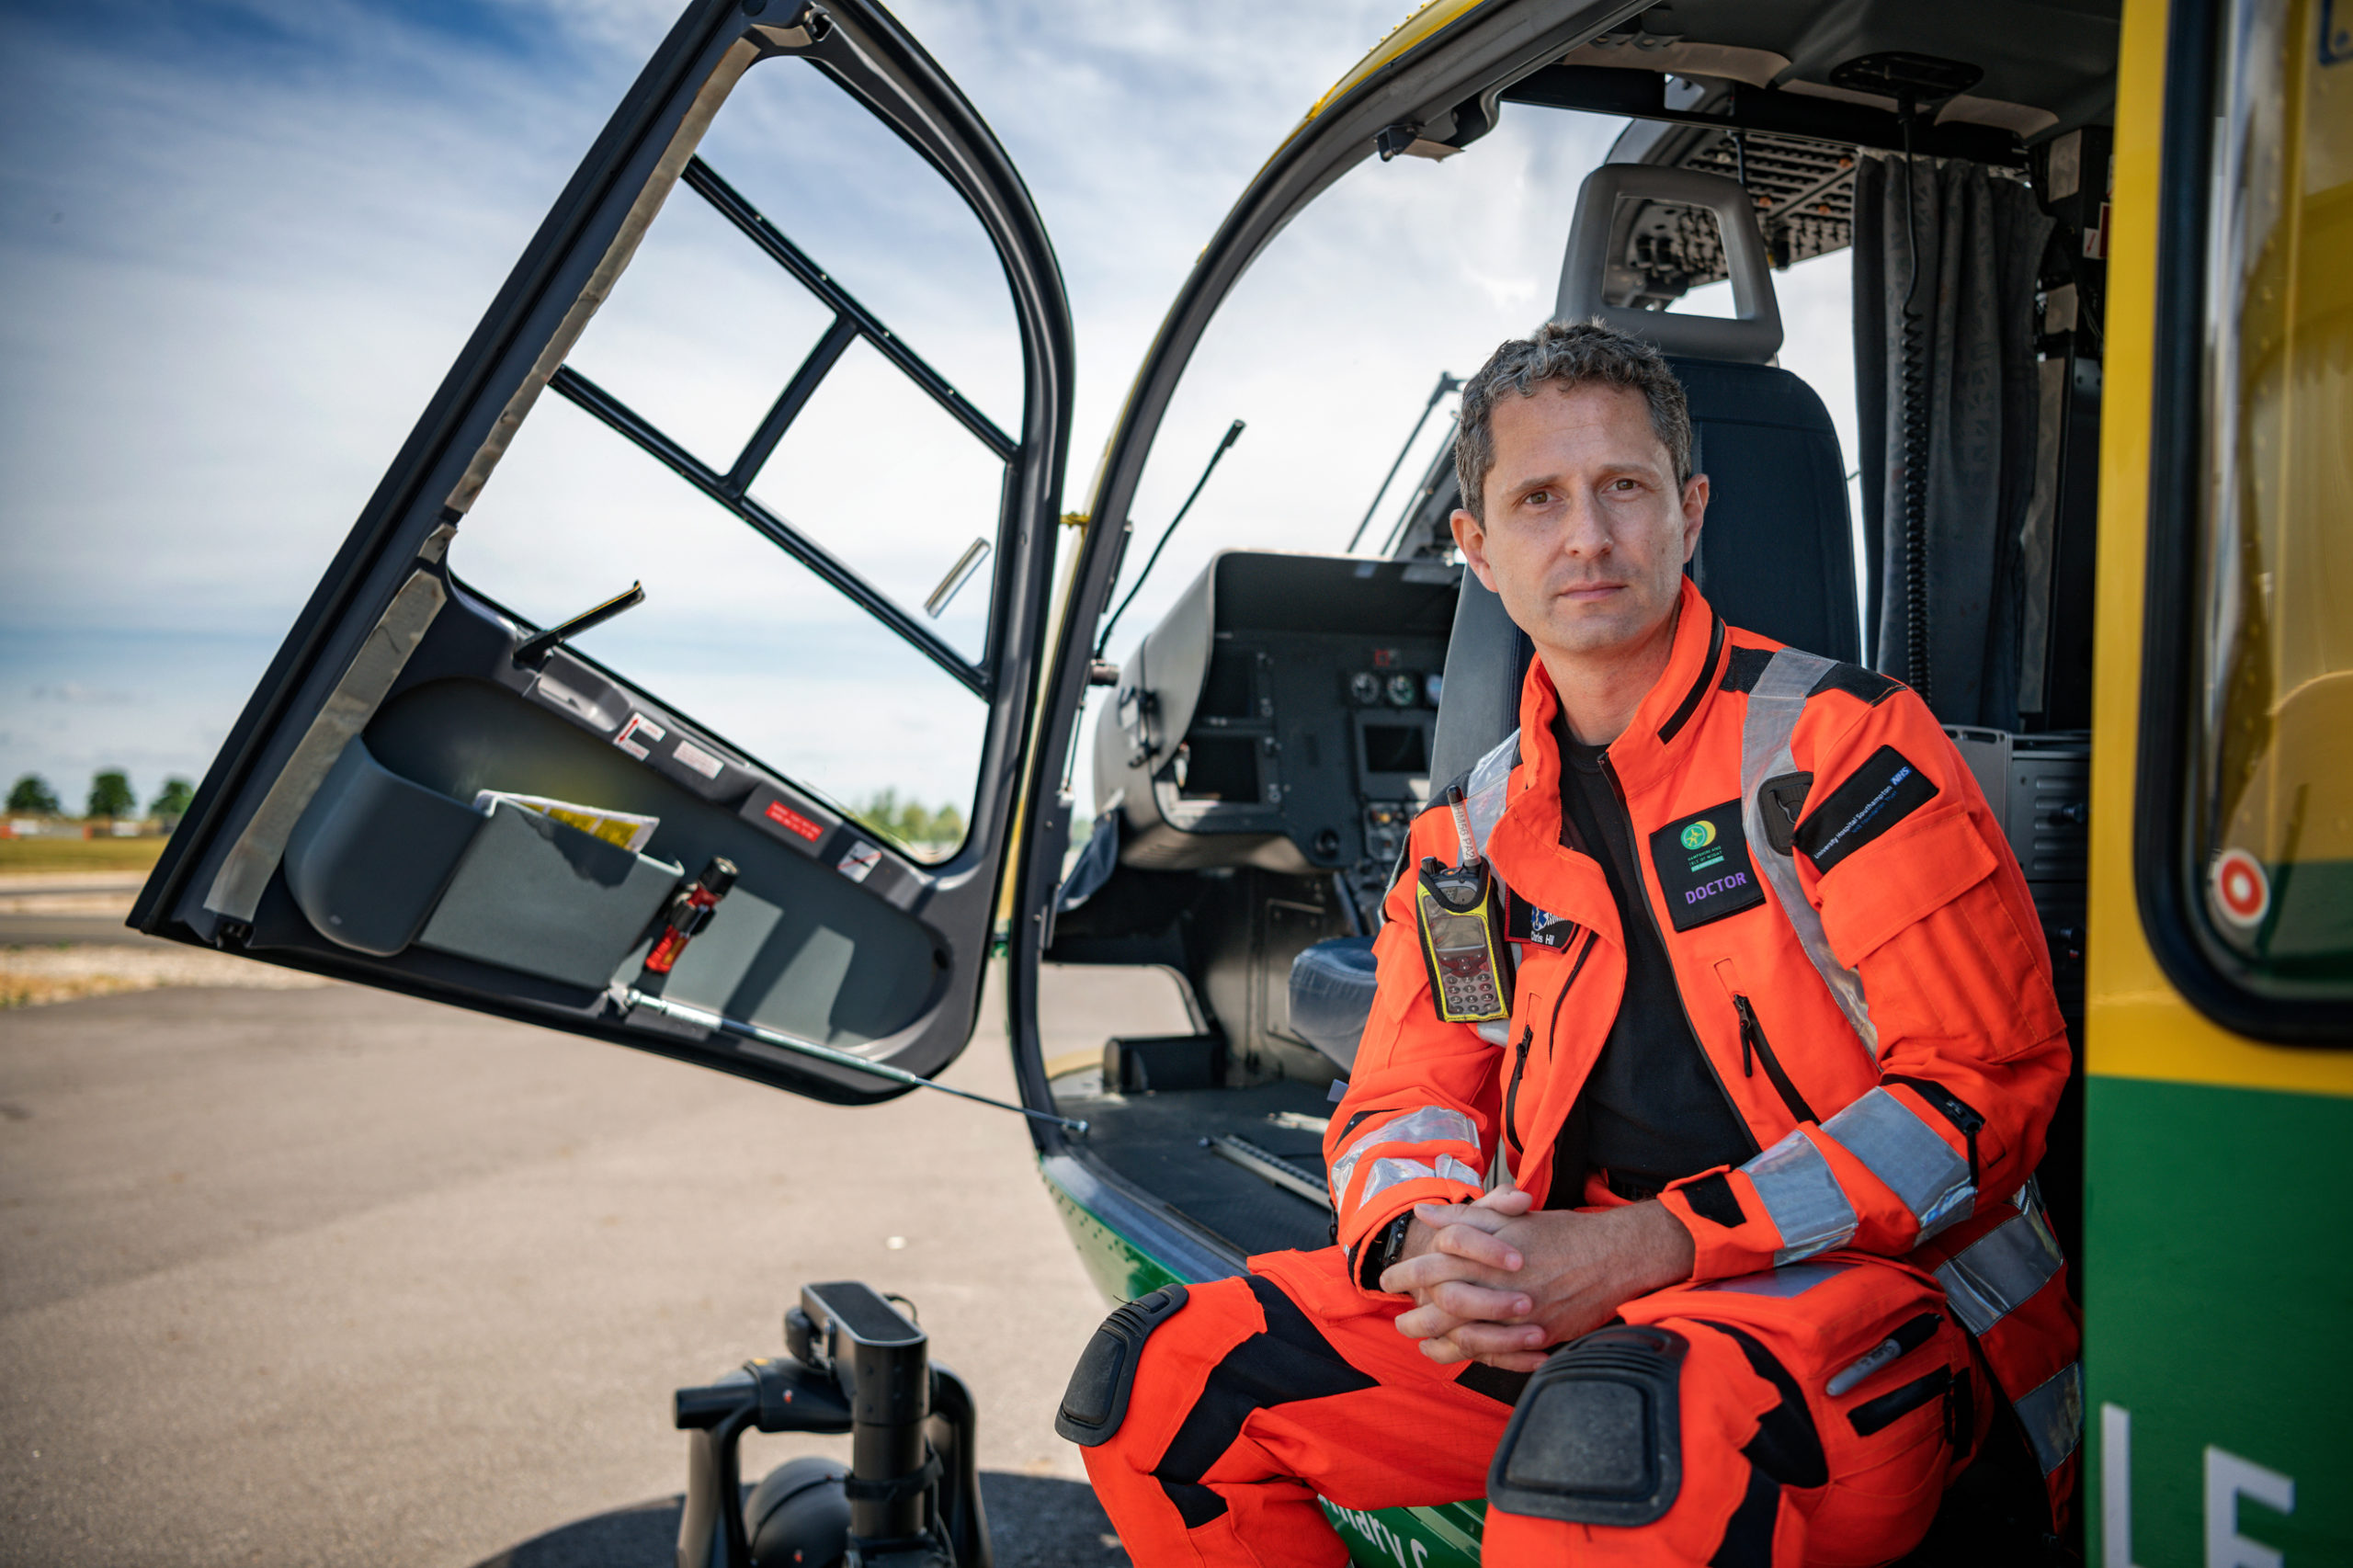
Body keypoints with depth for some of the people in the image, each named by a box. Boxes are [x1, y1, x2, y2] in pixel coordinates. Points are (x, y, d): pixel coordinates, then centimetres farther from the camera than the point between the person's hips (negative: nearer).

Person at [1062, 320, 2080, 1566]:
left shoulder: (1836, 741, -4)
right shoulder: (1471, 832, 13)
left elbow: (1982, 1090, -10)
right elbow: (1401, 1102, 14)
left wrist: (1641, 1248, -18)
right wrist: (1424, 1240, -13)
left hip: (1869, 1286, -5)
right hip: (1566, 1306, 6)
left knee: (1604, 1434, -40)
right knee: (1159, 1380, -4)